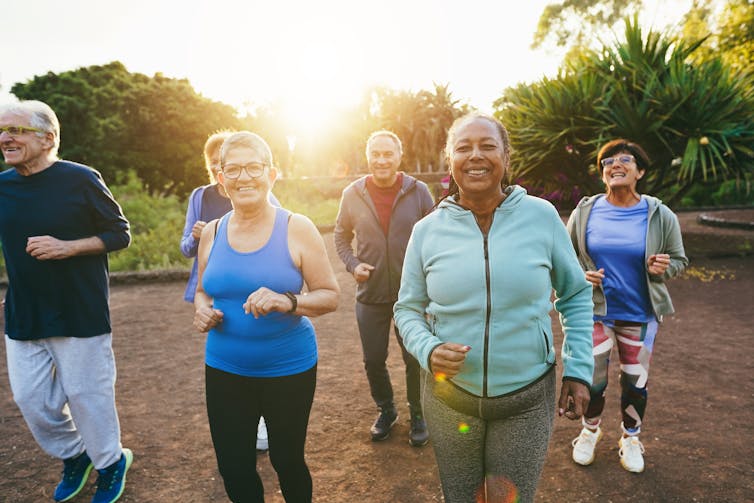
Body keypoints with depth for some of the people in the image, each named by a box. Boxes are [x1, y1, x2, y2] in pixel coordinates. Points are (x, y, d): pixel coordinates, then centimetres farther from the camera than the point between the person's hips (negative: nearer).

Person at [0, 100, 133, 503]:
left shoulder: (80, 179, -10)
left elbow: (120, 234, -7)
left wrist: (67, 247, -19)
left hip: (80, 314, -5)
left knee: (86, 395, 6)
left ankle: (110, 464, 30)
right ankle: (73, 455, 38)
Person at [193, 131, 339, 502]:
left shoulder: (297, 228, -10)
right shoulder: (212, 233, 2)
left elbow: (329, 296, -8)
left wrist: (288, 302, -26)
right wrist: (202, 310, -6)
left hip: (288, 369, -3)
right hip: (224, 369, 3)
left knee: (287, 461, 13)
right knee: (233, 468, 13)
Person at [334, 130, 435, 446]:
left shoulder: (418, 191, -6)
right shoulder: (353, 194, -3)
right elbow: (341, 236, 9)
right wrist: (352, 265, -6)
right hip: (370, 293, 2)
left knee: (415, 360, 11)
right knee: (373, 360, 14)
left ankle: (418, 415, 36)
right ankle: (386, 411, 40)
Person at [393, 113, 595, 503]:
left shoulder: (542, 216, -8)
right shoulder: (428, 230, -7)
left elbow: (576, 294, 4)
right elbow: (408, 308, 2)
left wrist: (578, 369, -1)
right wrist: (427, 350, -17)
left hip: (528, 398, 0)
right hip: (448, 397, 1)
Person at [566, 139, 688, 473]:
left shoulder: (660, 216, -5)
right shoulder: (585, 212, -4)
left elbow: (679, 260, 4)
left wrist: (664, 267, -18)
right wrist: (582, 274, -13)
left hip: (641, 315, 1)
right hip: (595, 311, 0)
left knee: (635, 383, 13)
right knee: (594, 379, 6)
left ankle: (631, 438, 39)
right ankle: (590, 430, 36)